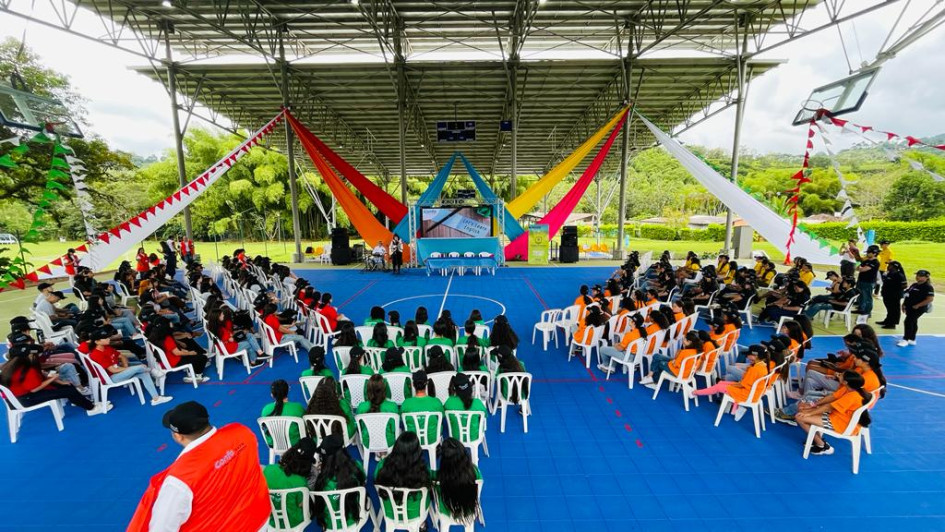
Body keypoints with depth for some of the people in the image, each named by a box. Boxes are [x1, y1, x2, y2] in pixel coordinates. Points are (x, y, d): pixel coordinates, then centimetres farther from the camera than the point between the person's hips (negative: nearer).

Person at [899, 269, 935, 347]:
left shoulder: (928, 287, -13)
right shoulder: (914, 285, 11)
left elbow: (930, 299, -19)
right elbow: (907, 295, 18)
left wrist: (917, 306, -20)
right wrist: (904, 304, 12)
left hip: (918, 309, -8)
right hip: (909, 307, 8)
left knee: (908, 322, -11)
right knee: (913, 323, 16)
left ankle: (905, 340, -3)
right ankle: (912, 340, 25)